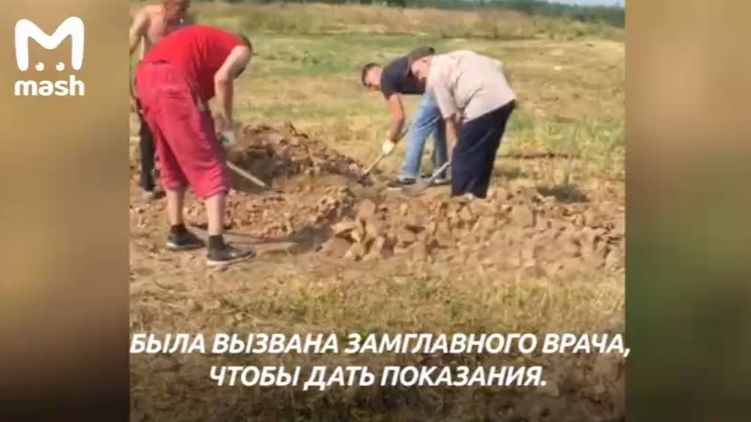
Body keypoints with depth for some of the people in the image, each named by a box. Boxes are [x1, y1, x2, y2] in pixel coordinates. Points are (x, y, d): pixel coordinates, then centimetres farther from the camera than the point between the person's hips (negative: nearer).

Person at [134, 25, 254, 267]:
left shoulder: (208, 41, 36)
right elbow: (222, 78, -7)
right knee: (209, 167, -2)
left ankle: (177, 233, 33)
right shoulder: (242, 49, 14)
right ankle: (217, 248, -6)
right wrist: (228, 122, 2)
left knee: (172, 163, 23)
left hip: (145, 77, 8)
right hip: (172, 81, -8)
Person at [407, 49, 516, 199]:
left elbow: (451, 118, 1)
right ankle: (477, 195, 26)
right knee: (483, 155, 19)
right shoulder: (456, 58, 26)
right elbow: (498, 65, 23)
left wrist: (453, 147, 9)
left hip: (484, 105, -9)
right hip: (505, 98, 9)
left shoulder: (435, 76, 3)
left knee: (463, 157, 1)